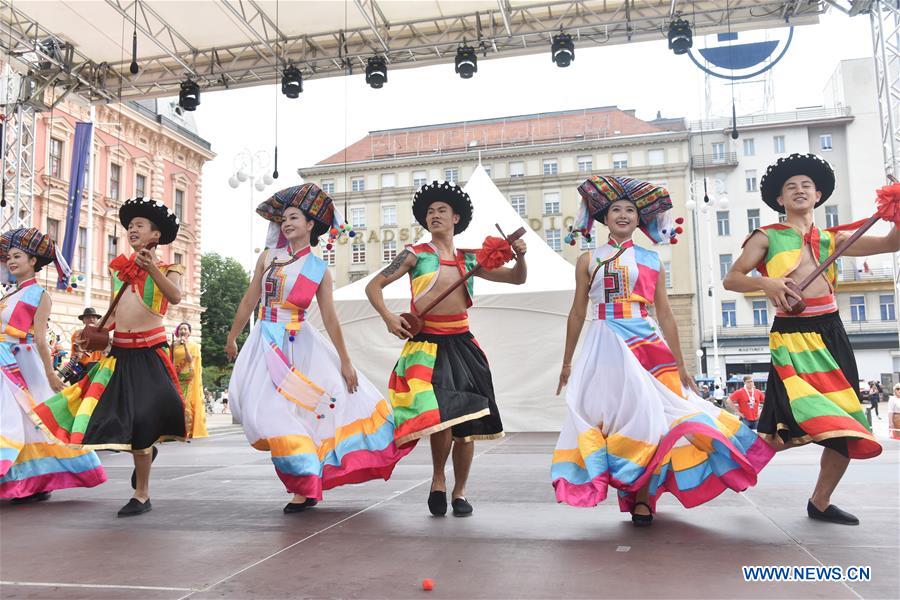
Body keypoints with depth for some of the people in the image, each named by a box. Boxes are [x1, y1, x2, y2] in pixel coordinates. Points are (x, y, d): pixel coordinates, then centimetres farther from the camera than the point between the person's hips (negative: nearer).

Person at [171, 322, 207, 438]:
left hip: (188, 378, -2)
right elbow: (170, 360, 6)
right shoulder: (174, 345, 9)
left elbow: (190, 359, -10)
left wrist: (185, 345, -15)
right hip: (176, 377, 2)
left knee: (187, 402, -7)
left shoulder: (193, 345, 3)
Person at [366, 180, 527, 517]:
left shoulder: (468, 259, 12)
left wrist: (520, 257, -3)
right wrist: (388, 318, -12)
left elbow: (517, 279, 17)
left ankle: (459, 492, 25)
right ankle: (437, 479, 8)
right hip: (426, 344, -3)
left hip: (462, 343, 4)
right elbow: (373, 286, 3)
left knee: (467, 423, 5)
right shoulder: (416, 255, 3)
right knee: (442, 415, -20)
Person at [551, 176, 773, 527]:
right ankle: (639, 499, 2)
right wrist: (567, 362, 9)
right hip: (606, 346, -1)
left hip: (647, 344, 2)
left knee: (648, 416, -4)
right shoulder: (589, 260, 8)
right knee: (619, 416, -7)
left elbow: (665, 315, 10)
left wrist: (680, 364, 7)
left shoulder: (651, 261, 11)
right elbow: (577, 313, 9)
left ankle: (642, 498, 7)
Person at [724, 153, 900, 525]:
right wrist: (765, 283, -18)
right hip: (792, 336, -5)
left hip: (831, 333, 5)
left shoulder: (831, 239, 15)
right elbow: (731, 279, 0)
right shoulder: (767, 237, 5)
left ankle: (820, 502, 23)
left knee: (847, 426, 7)